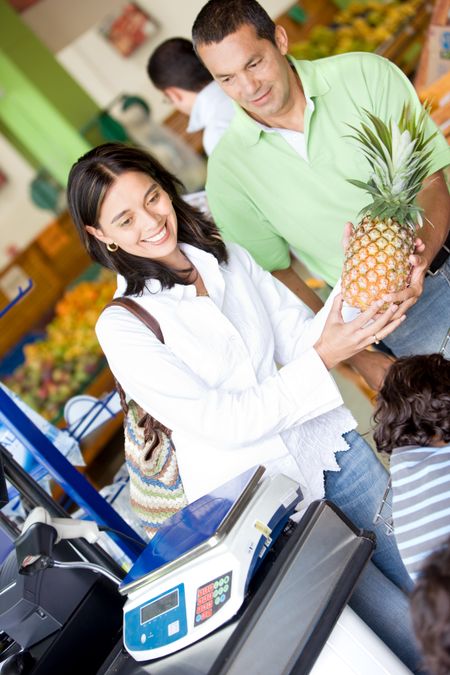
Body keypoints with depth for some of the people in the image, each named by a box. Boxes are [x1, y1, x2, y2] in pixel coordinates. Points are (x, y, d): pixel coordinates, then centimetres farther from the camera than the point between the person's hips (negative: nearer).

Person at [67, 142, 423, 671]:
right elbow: (224, 423, -18)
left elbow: (301, 338, 0)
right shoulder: (122, 327, -14)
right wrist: (321, 359, -26)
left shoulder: (229, 257, 3)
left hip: (329, 445, 5)